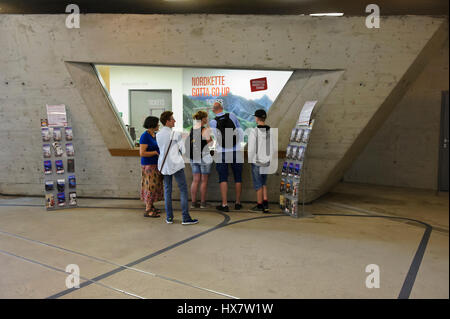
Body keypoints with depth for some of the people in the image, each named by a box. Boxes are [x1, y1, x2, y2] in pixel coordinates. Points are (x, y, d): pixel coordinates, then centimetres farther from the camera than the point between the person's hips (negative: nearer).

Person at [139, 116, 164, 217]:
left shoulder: (155, 135, 10)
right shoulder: (145, 136, -16)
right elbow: (142, 153, -21)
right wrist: (156, 152, -17)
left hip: (156, 164, 9)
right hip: (148, 164, -9)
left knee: (155, 185, 13)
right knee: (150, 186, -5)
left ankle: (151, 206, 23)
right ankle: (147, 211, 2)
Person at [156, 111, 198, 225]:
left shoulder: (158, 135, 5)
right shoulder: (175, 134, -12)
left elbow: (161, 149, 13)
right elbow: (183, 150, -8)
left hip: (163, 164, 6)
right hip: (176, 164, -6)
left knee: (167, 190, 11)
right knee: (183, 189, 0)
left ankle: (169, 217, 13)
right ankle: (186, 218, -2)